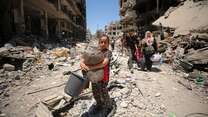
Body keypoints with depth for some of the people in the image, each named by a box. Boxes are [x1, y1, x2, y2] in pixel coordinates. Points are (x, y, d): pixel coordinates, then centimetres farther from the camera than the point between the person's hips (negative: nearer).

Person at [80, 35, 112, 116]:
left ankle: (108, 106, 43)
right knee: (95, 93, 23)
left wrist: (90, 67, -36)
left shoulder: (108, 52, -15)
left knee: (104, 94, 13)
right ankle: (99, 105, 51)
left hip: (103, 78, -5)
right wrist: (81, 63, -22)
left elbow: (104, 63, -31)